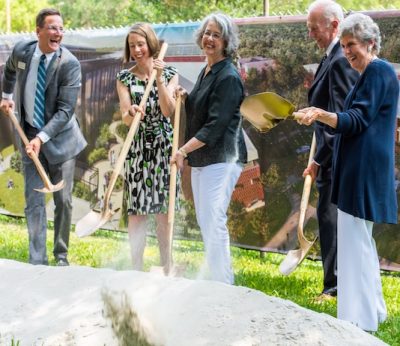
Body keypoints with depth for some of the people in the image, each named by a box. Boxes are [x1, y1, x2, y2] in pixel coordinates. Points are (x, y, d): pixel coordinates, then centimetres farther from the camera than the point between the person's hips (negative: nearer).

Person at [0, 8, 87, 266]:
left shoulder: (70, 64, -17)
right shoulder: (21, 51, -5)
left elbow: (65, 110, -21)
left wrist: (42, 138, -29)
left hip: (60, 137, -2)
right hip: (30, 135, 2)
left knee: (64, 200, 4)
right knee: (34, 200, -2)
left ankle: (61, 255, 22)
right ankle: (37, 261, 1)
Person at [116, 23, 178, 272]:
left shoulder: (169, 74, 2)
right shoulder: (125, 78, 4)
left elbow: (168, 111, -9)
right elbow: (125, 118, -5)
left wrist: (159, 80, -17)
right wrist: (131, 113, -29)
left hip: (163, 147, 0)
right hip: (137, 148, 0)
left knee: (163, 210, 4)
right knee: (136, 209, -2)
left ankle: (167, 268, 12)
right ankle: (137, 268, 4)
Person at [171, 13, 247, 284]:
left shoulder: (228, 77, -13)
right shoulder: (206, 72, 16)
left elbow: (216, 124, -19)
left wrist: (184, 150, -20)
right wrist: (185, 98, 9)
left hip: (221, 158, -10)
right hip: (201, 158, 10)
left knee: (214, 221, -14)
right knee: (205, 221, 13)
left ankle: (223, 285, -10)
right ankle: (217, 278, 21)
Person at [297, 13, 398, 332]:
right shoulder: (371, 74, 19)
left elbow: (358, 120, -21)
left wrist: (323, 115, -35)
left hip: (363, 173, -11)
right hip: (357, 171, 11)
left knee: (353, 240, -11)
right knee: (361, 240, 18)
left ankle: (358, 320, -9)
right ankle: (373, 310, 28)